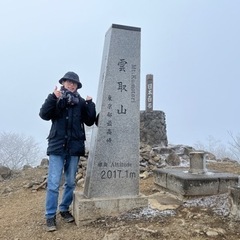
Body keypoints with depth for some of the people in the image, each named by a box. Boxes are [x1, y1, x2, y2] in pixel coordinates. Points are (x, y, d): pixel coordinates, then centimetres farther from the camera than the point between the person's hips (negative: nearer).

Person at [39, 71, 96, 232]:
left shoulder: (81, 102, 7)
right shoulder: (56, 99, 2)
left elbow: (90, 121, 2)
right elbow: (44, 115, -12)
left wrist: (90, 104, -8)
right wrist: (53, 98, -22)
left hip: (74, 147, 3)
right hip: (57, 146, -2)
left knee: (71, 182, 12)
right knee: (53, 183, -2)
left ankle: (64, 209, 30)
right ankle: (50, 216, 10)